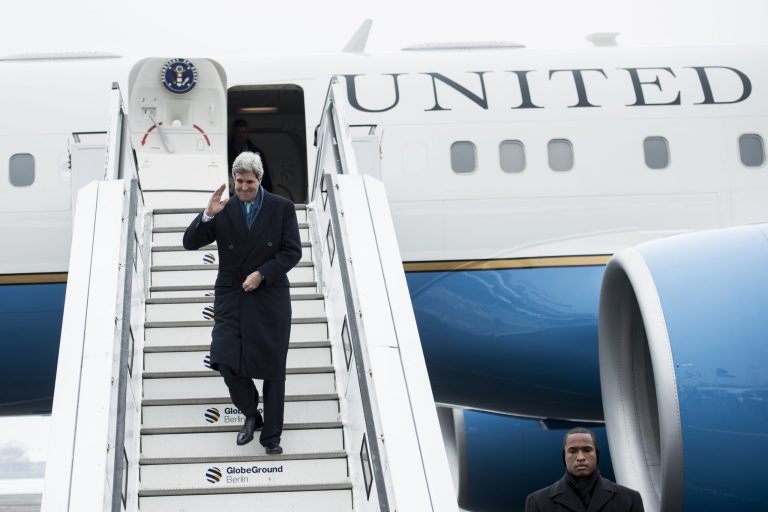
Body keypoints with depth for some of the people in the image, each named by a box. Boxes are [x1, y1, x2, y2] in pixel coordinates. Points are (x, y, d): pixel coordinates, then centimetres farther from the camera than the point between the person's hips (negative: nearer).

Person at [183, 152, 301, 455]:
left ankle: (271, 435, 16)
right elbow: (190, 243, -4)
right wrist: (208, 215, -20)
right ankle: (251, 415, 16)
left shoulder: (282, 208, -2)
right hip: (231, 297, 1)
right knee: (226, 361, -10)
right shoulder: (223, 210, 0)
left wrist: (262, 274, -15)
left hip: (270, 297, -1)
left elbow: (292, 252, -4)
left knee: (273, 367, 4)